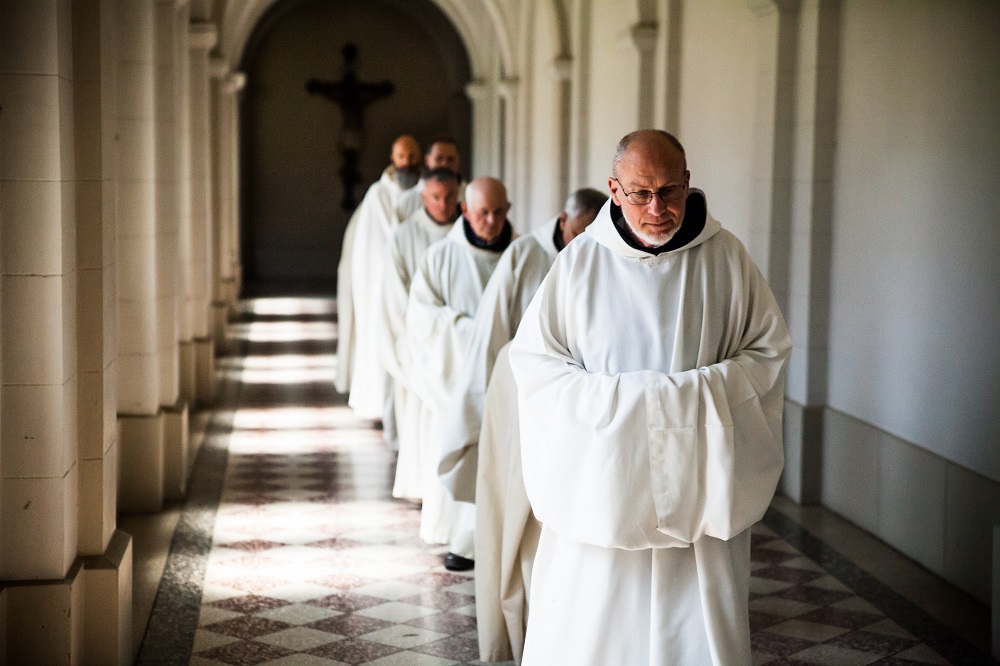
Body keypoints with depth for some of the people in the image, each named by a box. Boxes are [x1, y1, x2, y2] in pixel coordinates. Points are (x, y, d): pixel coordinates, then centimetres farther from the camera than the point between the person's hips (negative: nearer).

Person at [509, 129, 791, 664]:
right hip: (602, 476, 0)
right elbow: (531, 357, 1)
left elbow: (769, 350, 6)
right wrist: (618, 398, -12)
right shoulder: (580, 262, -2)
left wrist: (698, 391, -11)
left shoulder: (726, 257, 0)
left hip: (699, 485, 0)